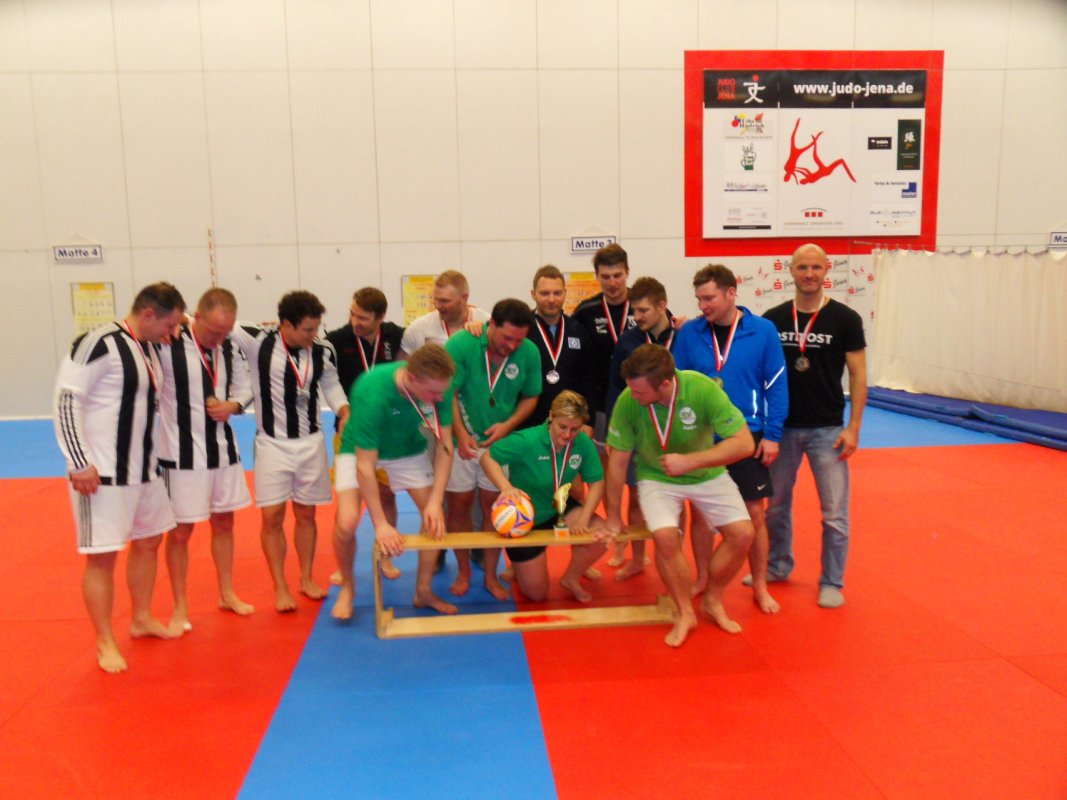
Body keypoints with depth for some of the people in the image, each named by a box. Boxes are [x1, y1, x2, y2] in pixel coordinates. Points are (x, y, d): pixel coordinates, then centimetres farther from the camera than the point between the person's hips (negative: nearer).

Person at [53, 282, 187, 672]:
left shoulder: (148, 349, 9)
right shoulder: (99, 344, -18)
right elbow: (66, 401, -20)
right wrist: (79, 463, -22)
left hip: (142, 469, 9)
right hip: (103, 474, -9)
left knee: (148, 541, 18)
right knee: (103, 556, 0)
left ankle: (142, 619, 36)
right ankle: (105, 643, 15)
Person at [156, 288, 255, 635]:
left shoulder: (230, 347, 0)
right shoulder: (167, 345, -17)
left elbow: (244, 386, 11)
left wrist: (232, 405, -9)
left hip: (223, 448, 6)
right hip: (183, 453, -6)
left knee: (224, 522, 17)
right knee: (180, 530, 4)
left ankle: (227, 594, 35)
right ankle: (180, 608, 21)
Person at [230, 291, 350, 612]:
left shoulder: (324, 350, -9)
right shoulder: (258, 341, -16)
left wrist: (344, 411, -8)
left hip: (311, 443, 2)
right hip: (272, 443, -2)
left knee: (306, 514, 14)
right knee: (272, 516, 1)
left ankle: (306, 579, 33)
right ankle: (280, 589, 18)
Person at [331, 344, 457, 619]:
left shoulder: (439, 386, -28)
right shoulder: (373, 393, -40)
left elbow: (444, 444, -17)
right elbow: (365, 465, -33)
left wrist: (436, 502, -22)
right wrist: (380, 524, -28)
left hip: (409, 449, 4)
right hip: (361, 449, -3)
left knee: (435, 517, -6)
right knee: (347, 522, -20)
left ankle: (424, 591, 17)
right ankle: (347, 586, 10)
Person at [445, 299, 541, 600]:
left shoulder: (529, 352, -11)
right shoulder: (461, 344, -18)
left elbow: (530, 397, 1)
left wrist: (508, 425, -14)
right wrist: (461, 434, -21)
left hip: (501, 441, 2)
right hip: (461, 440, -1)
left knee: (493, 506, 9)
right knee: (459, 505, 7)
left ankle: (491, 575, 24)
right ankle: (463, 572, 25)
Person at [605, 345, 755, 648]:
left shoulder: (703, 388, -29)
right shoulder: (627, 401, -26)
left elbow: (744, 443, -27)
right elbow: (617, 460, -14)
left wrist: (689, 461, -37)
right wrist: (613, 517, -5)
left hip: (707, 473, 1)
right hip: (656, 478, -1)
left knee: (742, 533, -13)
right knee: (665, 536, -25)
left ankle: (713, 601, 15)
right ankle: (685, 613, 0)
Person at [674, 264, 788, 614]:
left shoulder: (763, 331, -6)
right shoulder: (689, 333, -3)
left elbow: (777, 385, -4)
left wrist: (772, 434, -8)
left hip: (748, 437, -1)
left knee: (754, 513, 6)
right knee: (700, 511, 11)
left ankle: (760, 586, 23)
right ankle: (702, 579, 30)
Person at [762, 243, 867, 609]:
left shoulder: (844, 319, -5)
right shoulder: (773, 319, 1)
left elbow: (858, 375, -3)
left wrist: (853, 427, -9)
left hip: (827, 429, -2)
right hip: (783, 427, 3)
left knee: (834, 512, 2)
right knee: (776, 504, 15)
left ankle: (832, 582, 18)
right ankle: (778, 565, 34)